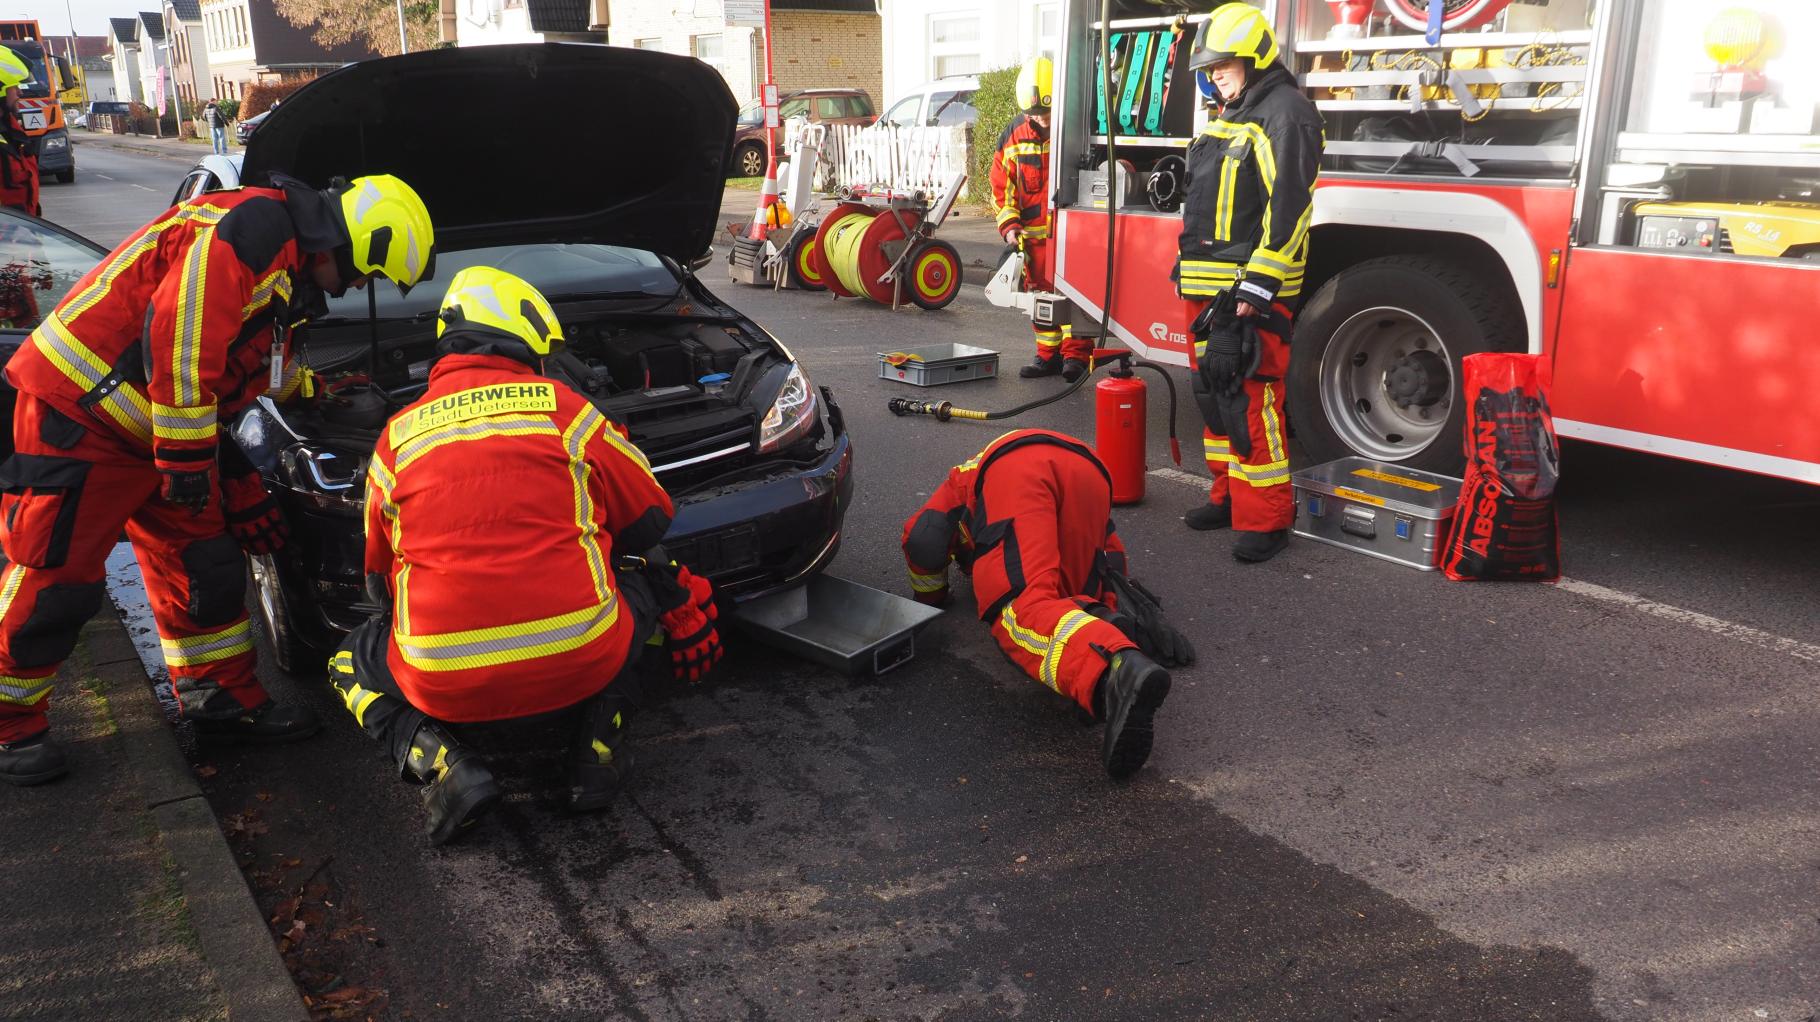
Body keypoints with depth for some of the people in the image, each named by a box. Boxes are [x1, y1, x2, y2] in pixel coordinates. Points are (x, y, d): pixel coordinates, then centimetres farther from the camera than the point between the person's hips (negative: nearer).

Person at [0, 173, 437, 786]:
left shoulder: (285, 276, 14)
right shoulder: (254, 227, -19)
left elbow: (243, 377, 19)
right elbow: (178, 337, -27)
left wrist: (244, 497, 18)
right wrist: (186, 457, -21)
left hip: (162, 429, 10)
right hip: (80, 410, -10)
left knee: (207, 565, 11)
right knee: (55, 578, -1)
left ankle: (226, 703, 23)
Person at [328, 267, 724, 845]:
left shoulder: (397, 435, 11)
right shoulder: (561, 406, 6)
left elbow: (380, 578, 21)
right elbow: (649, 518, 15)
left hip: (445, 684, 1)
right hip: (582, 664, -1)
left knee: (350, 665, 32)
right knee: (650, 578, 29)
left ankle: (440, 765, 2)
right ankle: (599, 743, 10)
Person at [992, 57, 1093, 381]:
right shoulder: (1014, 136, 0)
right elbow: (1002, 186, 6)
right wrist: (1009, 225, -6)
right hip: (1034, 233, 4)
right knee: (1040, 292, 10)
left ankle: (1076, 354, -3)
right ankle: (1049, 355, 21)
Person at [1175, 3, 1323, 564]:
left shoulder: (1284, 113, -11)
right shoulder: (1228, 116, 20)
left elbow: (1288, 205, -20)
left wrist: (1256, 286, -24)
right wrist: (1189, 267, 22)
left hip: (1251, 292, -10)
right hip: (1212, 288, 10)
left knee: (1249, 401, -11)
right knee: (1213, 392, 14)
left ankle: (1266, 518, -5)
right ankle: (1231, 495, 26)